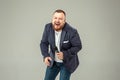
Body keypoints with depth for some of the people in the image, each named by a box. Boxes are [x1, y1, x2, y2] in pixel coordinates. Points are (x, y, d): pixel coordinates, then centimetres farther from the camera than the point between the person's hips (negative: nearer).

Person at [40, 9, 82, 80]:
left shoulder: (72, 32, -26)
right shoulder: (48, 27, -14)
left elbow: (78, 46, -17)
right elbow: (44, 43, -3)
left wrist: (64, 54, -28)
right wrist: (46, 56, -19)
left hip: (67, 62, -4)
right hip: (53, 61, 4)